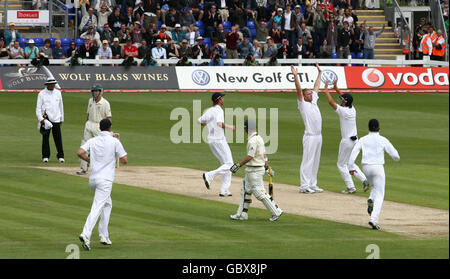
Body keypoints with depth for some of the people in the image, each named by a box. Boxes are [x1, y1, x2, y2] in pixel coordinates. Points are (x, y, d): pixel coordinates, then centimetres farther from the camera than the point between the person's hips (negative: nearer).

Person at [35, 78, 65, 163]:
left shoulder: (58, 93, 12)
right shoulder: (42, 94, 1)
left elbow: (61, 106, 20)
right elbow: (38, 108, -2)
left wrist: (62, 119, 19)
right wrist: (41, 119, -14)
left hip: (56, 119, 2)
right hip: (46, 119, -2)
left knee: (58, 138, -2)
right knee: (45, 138, 0)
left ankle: (60, 156, 4)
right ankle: (45, 156, 8)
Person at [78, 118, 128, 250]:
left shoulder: (92, 141, 8)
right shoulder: (114, 141, -4)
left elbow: (80, 153, -5)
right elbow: (124, 160, -5)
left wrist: (90, 160, 14)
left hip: (92, 179, 6)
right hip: (105, 180, -6)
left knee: (107, 204, 24)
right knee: (97, 207, -11)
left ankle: (104, 236, 20)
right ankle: (86, 235, -28)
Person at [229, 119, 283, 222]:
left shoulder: (253, 140, -20)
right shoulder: (259, 138, 10)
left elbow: (250, 156, -24)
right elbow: (264, 154, 16)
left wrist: (238, 165, -19)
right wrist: (267, 166, 21)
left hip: (254, 171, -10)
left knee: (259, 193, -5)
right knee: (246, 191, 14)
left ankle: (276, 212, -2)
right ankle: (242, 214, 19)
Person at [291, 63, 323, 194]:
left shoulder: (313, 101, 17)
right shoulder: (303, 104, -2)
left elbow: (316, 87, 25)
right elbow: (299, 90, -14)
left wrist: (319, 72, 29)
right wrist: (295, 76, -25)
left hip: (318, 136, 8)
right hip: (310, 136, -8)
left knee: (315, 161, 10)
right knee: (307, 161, -7)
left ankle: (312, 184, 15)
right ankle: (304, 186, -7)